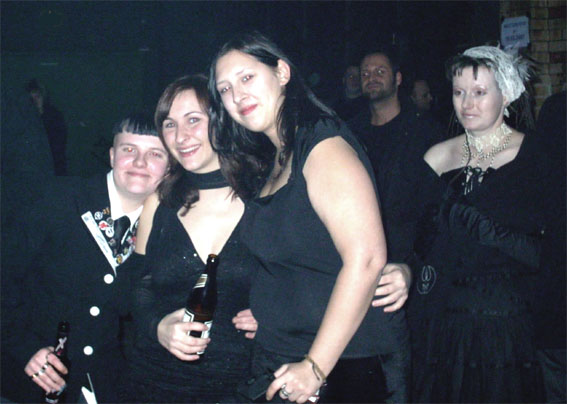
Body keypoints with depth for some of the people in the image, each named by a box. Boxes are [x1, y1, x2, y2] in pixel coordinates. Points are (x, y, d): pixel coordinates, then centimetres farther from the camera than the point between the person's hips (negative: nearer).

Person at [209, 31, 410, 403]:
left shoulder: (323, 145, -16)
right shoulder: (273, 161, 10)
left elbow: (366, 259, -25)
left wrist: (316, 366, -22)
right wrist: (262, 314, 1)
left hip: (345, 362, -8)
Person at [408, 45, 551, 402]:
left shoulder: (537, 155, -4)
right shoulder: (439, 157, 6)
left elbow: (544, 251, -7)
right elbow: (420, 239, 9)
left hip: (507, 319, -3)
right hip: (442, 317, 3)